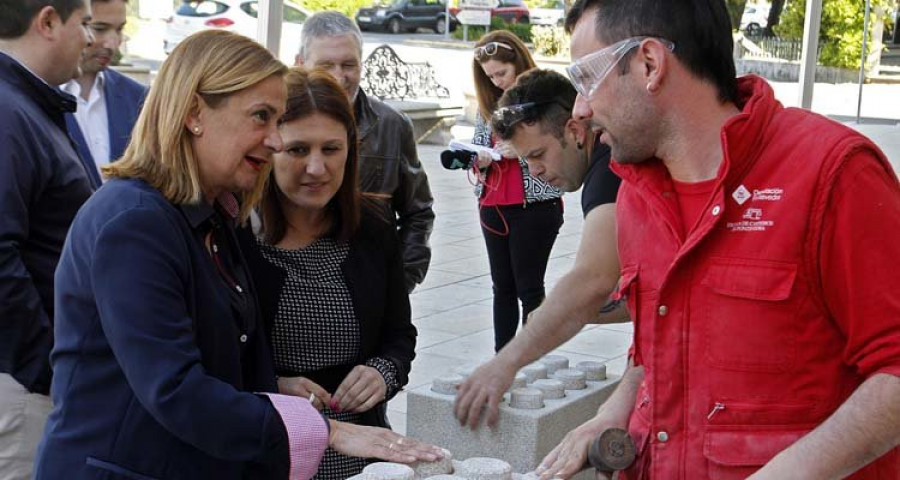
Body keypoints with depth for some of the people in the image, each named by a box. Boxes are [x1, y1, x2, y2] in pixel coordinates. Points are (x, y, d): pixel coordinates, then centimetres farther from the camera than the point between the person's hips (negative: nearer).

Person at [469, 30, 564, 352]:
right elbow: (477, 145, 16)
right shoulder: (488, 104, 8)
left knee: (529, 287, -1)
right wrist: (479, 160, -6)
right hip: (493, 207, 6)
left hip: (535, 206, -5)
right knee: (502, 287, 10)